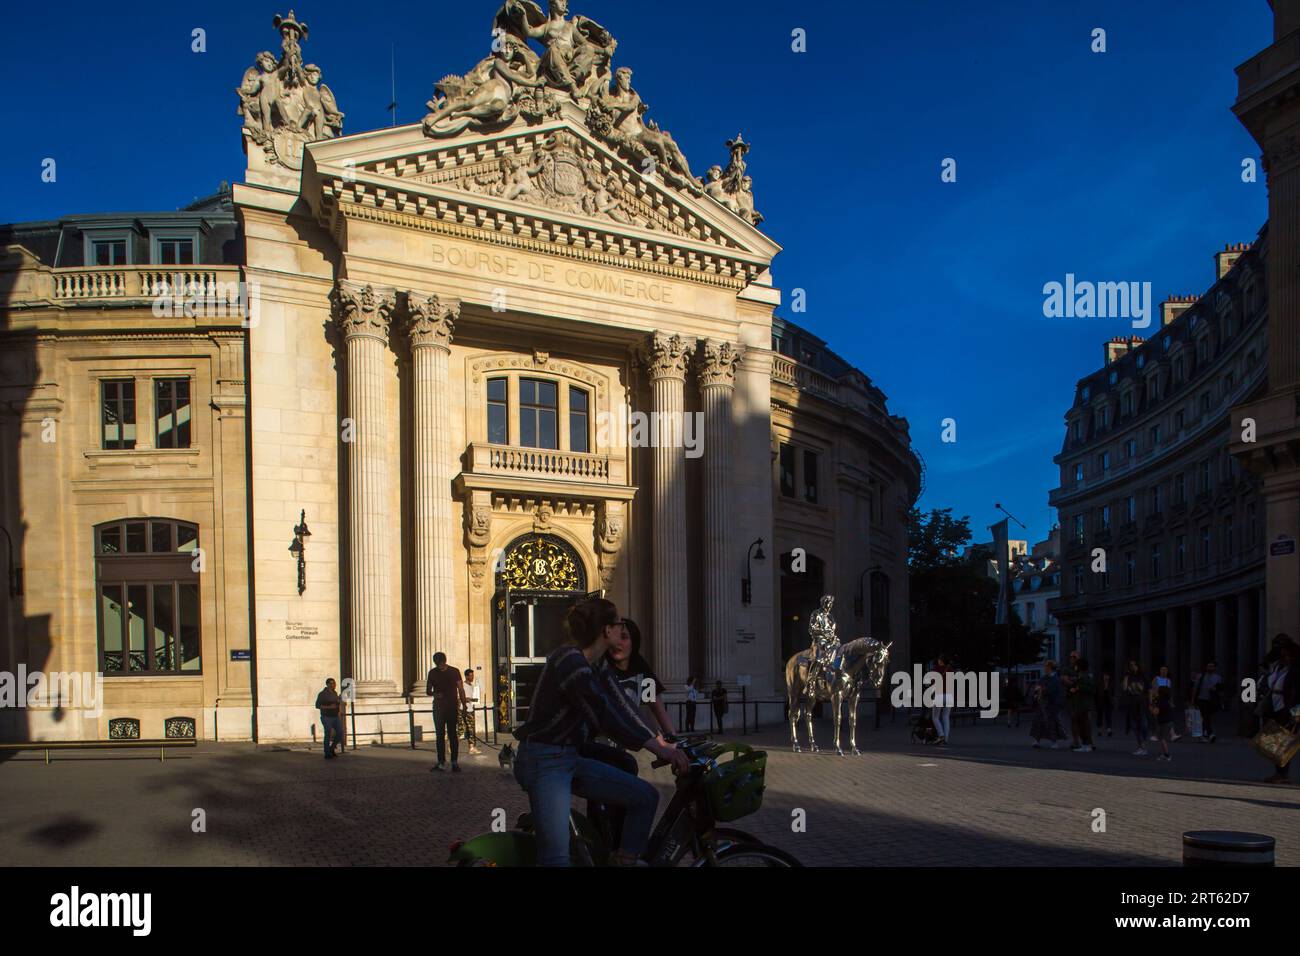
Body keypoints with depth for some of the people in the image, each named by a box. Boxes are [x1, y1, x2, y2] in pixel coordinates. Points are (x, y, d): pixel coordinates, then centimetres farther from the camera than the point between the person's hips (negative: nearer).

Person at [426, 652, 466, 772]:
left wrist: (464, 705, -5)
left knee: (453, 734, -5)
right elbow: (428, 691, 12)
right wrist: (434, 694, -11)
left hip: (452, 707, -2)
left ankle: (454, 761, -4)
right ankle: (441, 760, 10)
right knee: (440, 734, 3)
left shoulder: (454, 672, 1)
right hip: (438, 707, 2)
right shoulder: (432, 673, 8)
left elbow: (461, 690, 3)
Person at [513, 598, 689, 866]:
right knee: (557, 857, -19)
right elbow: (604, 716, -24)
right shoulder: (569, 660, -19)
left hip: (571, 759, 10)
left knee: (646, 797, 4)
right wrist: (658, 748, -22)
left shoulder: (595, 667, 12)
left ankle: (625, 861, 9)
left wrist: (662, 742, -1)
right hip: (544, 762, -10)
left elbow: (621, 708, 8)